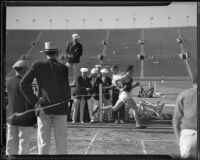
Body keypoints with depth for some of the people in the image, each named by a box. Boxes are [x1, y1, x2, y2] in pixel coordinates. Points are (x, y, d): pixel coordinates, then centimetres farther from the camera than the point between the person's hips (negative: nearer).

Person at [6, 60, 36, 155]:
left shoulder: (8, 82, 4)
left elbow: (6, 101, 10)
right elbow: (29, 103, -16)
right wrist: (34, 119, -9)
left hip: (10, 117, 7)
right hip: (24, 119, -7)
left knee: (11, 143, 13)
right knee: (24, 143, 3)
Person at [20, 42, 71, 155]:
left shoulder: (37, 66, -2)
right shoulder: (63, 68, -7)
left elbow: (24, 84, -7)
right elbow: (66, 91, -10)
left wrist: (34, 100, -4)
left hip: (44, 109, 1)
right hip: (61, 109, -1)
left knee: (43, 142, 6)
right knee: (61, 141, 8)